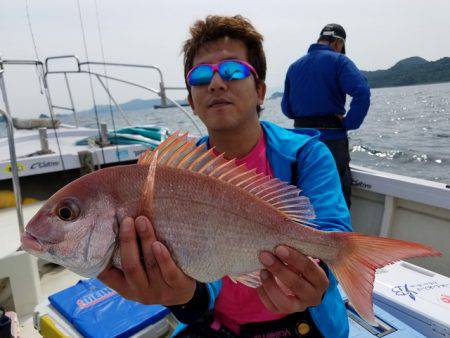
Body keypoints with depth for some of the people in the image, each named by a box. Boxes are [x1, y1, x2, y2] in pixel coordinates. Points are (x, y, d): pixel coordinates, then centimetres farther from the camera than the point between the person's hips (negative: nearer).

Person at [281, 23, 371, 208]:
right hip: (331, 139, -5)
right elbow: (362, 92, -21)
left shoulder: (294, 66, 12)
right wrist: (349, 123, -12)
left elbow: (286, 108, 12)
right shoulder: (338, 61, -5)